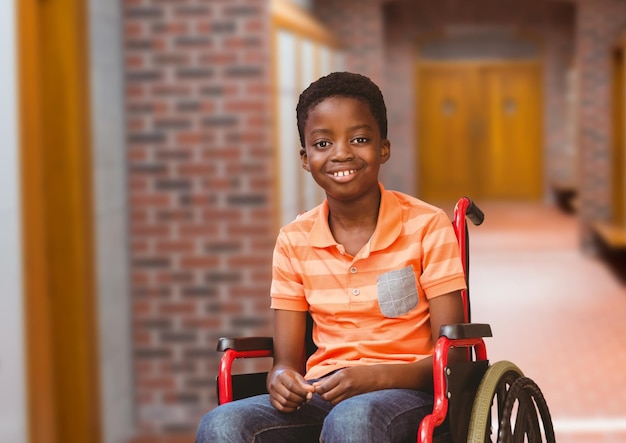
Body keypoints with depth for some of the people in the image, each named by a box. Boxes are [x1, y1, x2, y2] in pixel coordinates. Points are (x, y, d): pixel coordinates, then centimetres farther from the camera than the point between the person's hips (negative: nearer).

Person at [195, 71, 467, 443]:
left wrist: (376, 376, -23)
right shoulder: (294, 241, 9)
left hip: (405, 390, -3)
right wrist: (282, 376, -17)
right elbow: (287, 358, 9)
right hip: (320, 394, 3)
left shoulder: (428, 227, -1)